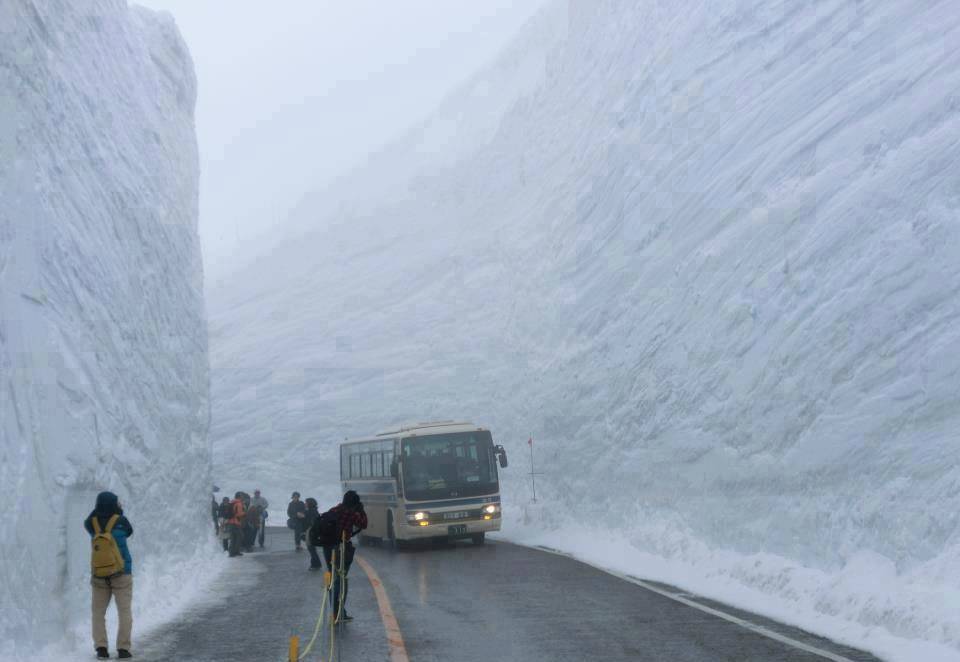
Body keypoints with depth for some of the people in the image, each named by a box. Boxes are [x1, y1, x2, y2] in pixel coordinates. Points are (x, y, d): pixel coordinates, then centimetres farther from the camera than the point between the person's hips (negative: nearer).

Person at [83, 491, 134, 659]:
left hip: (99, 575, 2)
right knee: (124, 612, 3)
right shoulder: (121, 521, -9)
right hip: (122, 573, -2)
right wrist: (119, 512, 13)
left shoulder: (91, 523, -3)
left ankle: (101, 647, -2)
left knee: (98, 612, 10)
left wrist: (100, 508, 10)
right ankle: (123, 648, -5)